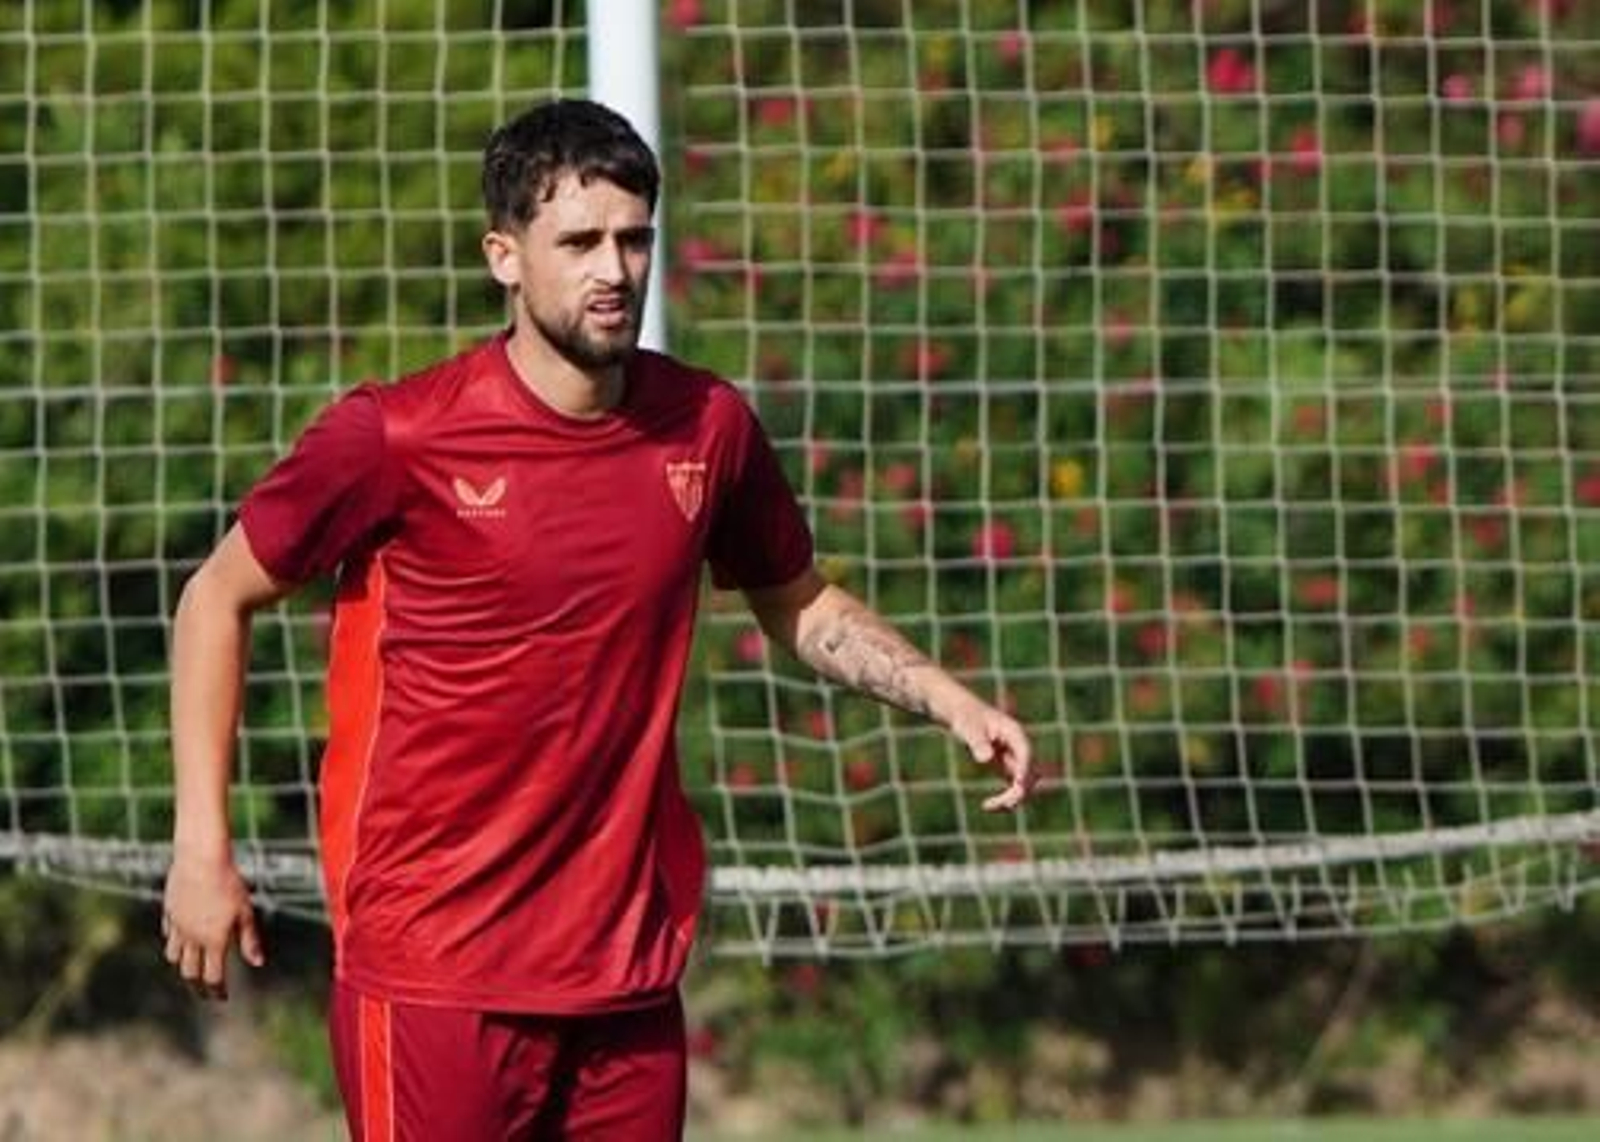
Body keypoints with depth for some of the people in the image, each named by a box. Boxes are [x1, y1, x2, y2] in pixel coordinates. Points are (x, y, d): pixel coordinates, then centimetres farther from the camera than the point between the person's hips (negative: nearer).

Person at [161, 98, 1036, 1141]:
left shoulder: (708, 427, 4)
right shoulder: (398, 438, -9)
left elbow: (799, 606, 21)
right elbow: (219, 600, 2)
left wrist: (948, 699, 5)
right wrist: (203, 844, -4)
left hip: (631, 968, 5)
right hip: (436, 968, -5)